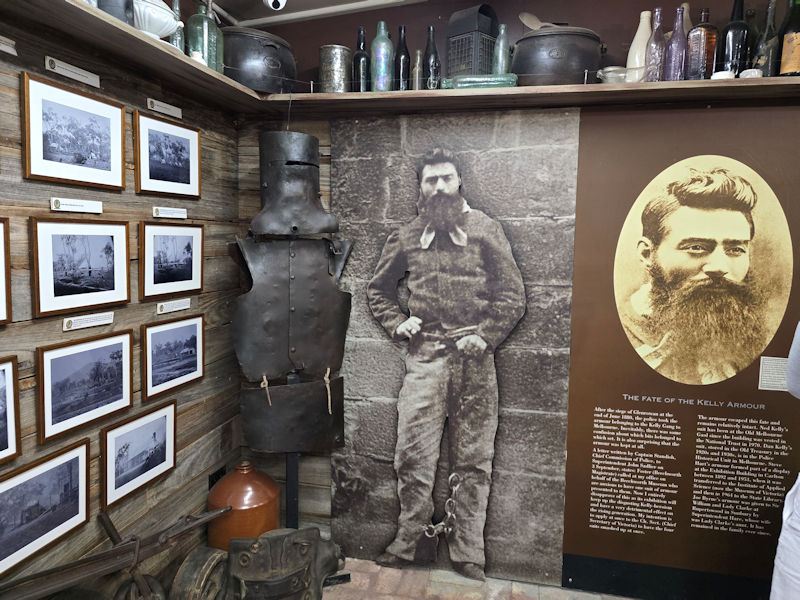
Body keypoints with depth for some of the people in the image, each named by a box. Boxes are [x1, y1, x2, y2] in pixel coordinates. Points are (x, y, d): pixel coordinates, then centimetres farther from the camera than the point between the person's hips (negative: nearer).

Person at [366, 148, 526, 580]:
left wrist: (485, 336, -9)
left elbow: (513, 293, 2)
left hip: (474, 361, -1)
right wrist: (396, 324, 7)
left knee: (473, 460, 6)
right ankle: (410, 542, 22)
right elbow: (378, 289, 23)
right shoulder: (406, 236, 12)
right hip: (424, 356, 2)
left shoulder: (484, 228, 6)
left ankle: (467, 553, 20)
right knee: (412, 455, 3)